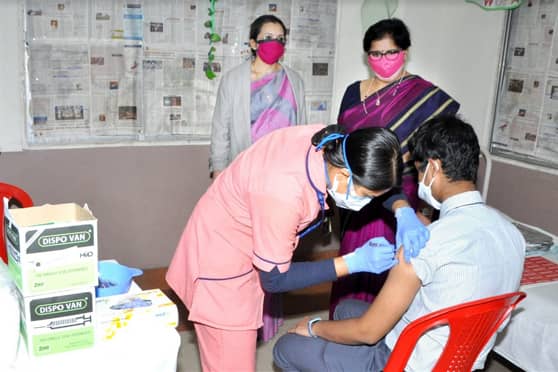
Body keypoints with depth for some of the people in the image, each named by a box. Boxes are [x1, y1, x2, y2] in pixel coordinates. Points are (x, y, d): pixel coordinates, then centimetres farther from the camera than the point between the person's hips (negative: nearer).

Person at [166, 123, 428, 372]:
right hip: (220, 261, -7)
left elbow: (381, 179, 0)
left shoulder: (333, 142, -20)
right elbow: (274, 279, -25)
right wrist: (355, 262, -26)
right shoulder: (283, 194, -39)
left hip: (247, 251, 7)